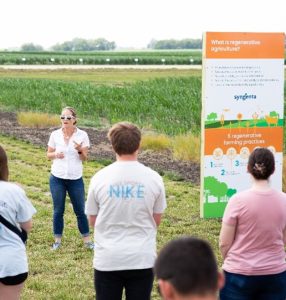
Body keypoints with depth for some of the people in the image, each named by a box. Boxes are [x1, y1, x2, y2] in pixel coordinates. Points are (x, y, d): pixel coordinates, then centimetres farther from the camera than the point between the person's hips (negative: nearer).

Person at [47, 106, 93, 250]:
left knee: (80, 211, 8)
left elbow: (84, 158, -3)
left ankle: (87, 240, 18)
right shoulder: (55, 135, -3)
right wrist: (56, 154, -15)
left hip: (75, 179, -1)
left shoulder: (82, 135, -6)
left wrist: (80, 150, -24)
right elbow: (48, 154, 6)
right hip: (57, 178, 1)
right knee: (58, 211, 9)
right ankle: (58, 240, 21)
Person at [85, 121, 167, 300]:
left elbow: (92, 221, 5)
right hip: (142, 258, 0)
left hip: (108, 259, 0)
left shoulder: (100, 178, -6)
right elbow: (156, 221, 5)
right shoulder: (153, 178, -5)